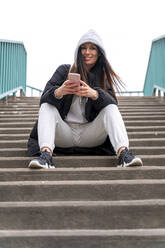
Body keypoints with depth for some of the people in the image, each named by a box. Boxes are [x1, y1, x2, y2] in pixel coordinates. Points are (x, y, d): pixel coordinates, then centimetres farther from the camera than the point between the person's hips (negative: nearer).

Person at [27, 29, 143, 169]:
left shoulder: (104, 76, 8)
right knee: (46, 106, -21)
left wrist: (94, 94, -32)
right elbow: (45, 97, -10)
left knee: (110, 108, -19)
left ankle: (123, 153, -39)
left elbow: (113, 102, -10)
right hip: (64, 134, 0)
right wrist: (59, 92, -34)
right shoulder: (64, 70, 4)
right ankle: (45, 154, -40)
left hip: (90, 136, 0)